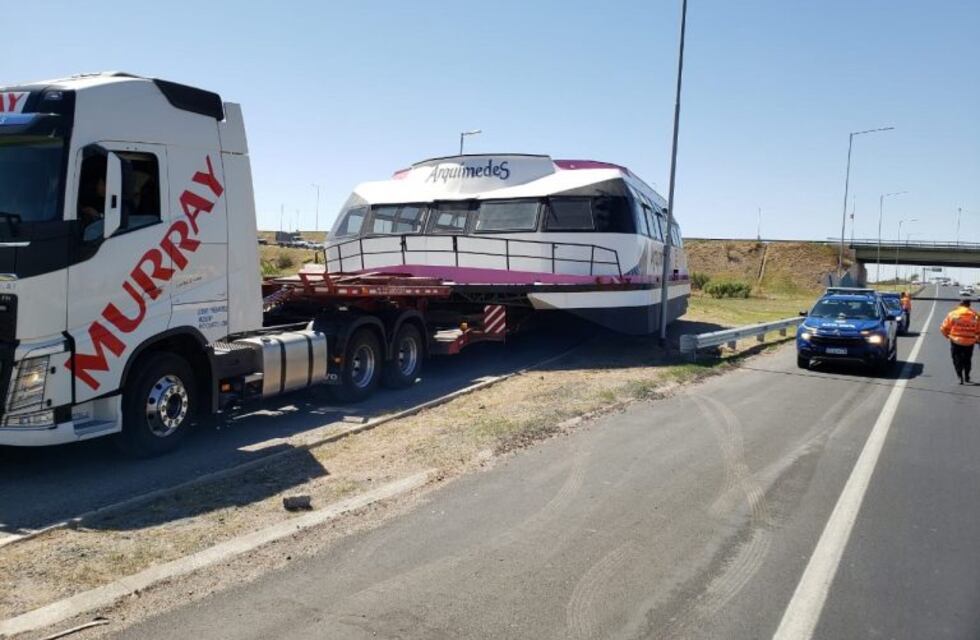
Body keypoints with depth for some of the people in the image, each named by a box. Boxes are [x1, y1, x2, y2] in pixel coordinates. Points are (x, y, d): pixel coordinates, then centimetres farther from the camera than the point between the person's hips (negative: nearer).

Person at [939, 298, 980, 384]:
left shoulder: (953, 314, -7)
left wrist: (947, 335, 16)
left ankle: (960, 377, -2)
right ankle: (966, 377, 28)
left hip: (956, 341, -2)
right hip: (969, 342, 2)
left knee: (957, 360, 9)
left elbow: (943, 328, -4)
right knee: (967, 360, 20)